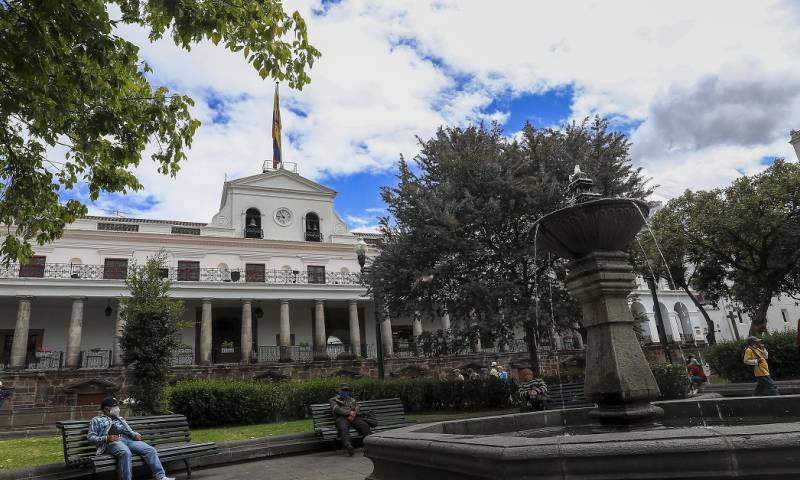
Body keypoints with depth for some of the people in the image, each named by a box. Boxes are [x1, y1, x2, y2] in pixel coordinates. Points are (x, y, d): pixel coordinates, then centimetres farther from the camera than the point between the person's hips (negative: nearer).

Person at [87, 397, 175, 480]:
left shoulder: (120, 419, 34)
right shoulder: (96, 420, 19)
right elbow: (90, 437, 7)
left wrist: (135, 434, 3)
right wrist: (106, 438, -12)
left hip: (128, 439, 5)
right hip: (113, 442, -5)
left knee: (150, 450, -20)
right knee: (126, 453, -41)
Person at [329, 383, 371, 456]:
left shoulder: (352, 399, 31)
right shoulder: (334, 399, 20)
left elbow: (356, 409, 14)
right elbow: (336, 409, 0)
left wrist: (353, 415, -10)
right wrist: (349, 412, -10)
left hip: (354, 417, 4)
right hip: (341, 417, -3)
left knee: (364, 425, -28)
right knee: (344, 428, -39)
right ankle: (347, 445, -60)